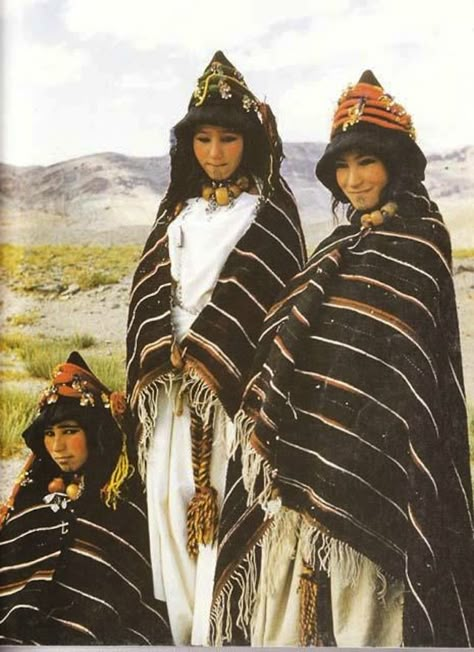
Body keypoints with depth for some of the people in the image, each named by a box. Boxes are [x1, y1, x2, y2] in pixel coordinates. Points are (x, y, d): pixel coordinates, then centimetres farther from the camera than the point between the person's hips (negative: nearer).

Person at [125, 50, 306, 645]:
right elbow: (153, 285, 11)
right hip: (173, 374, 5)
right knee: (169, 495, 1)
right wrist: (166, 350, -6)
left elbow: (261, 286, -9)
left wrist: (201, 350, -14)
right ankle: (185, 629, 12)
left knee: (225, 495, -9)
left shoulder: (269, 209, 3)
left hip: (234, 372, -5)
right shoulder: (179, 210, 18)